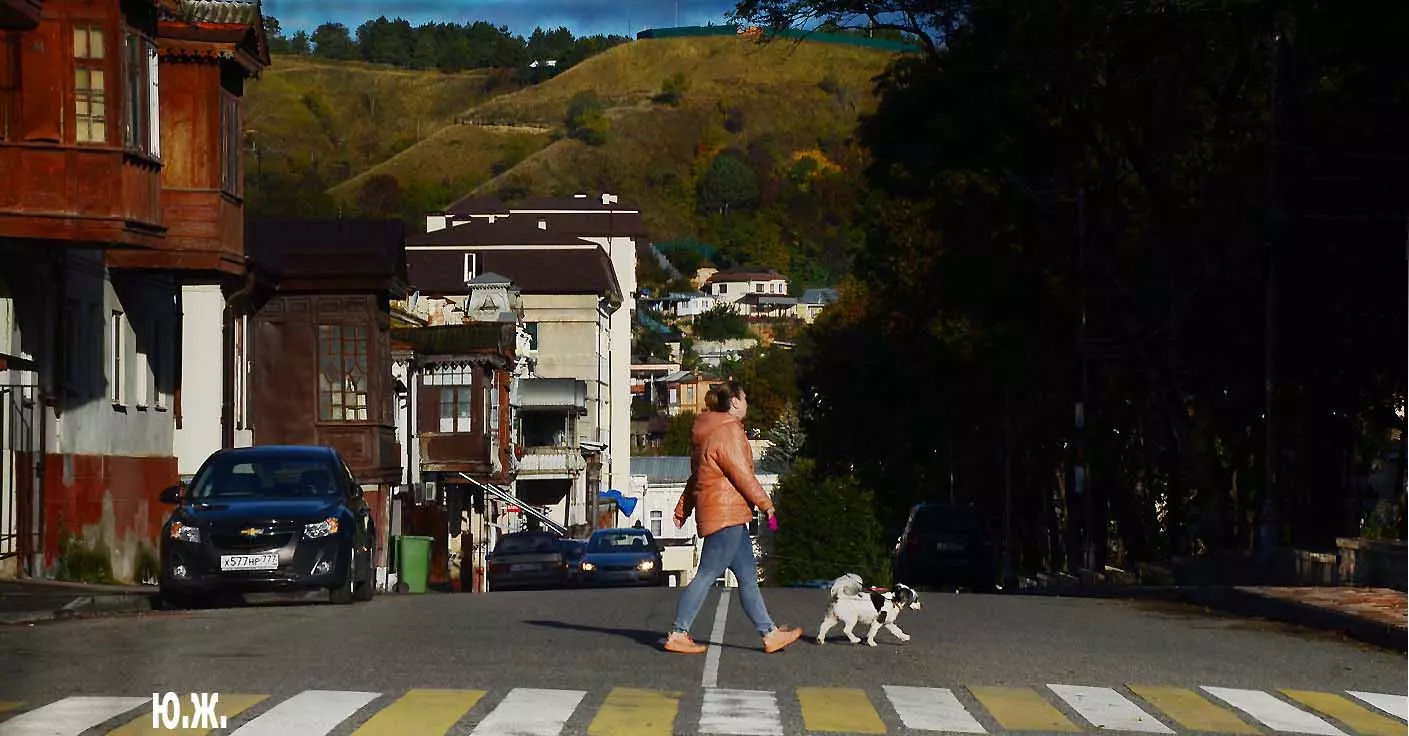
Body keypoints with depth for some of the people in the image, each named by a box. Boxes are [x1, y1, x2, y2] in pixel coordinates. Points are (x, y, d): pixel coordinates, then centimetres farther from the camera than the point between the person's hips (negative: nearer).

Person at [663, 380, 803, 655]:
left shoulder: (708, 433, 17)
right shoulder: (729, 432, -14)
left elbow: (697, 477, 21)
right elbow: (742, 475, -17)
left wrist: (682, 509, 24)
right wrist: (765, 503, -7)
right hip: (726, 515, -11)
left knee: (748, 576, 11)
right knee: (707, 575, -7)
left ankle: (769, 634, 13)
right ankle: (678, 634, -6)